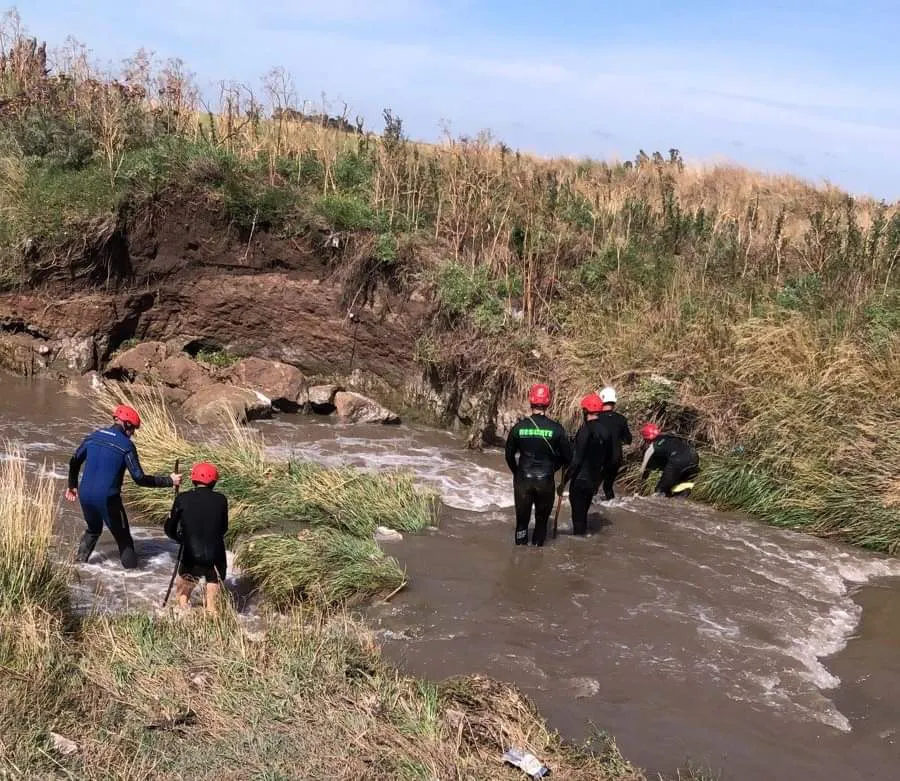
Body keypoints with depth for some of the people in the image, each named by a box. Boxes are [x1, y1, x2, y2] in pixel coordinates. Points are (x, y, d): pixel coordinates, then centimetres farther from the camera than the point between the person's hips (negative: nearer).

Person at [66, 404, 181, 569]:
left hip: (85, 495, 6)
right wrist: (169, 481, -5)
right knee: (123, 538, 8)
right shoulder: (126, 445, -11)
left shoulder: (94, 436, 6)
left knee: (93, 530, 31)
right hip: (107, 499, -6)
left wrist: (72, 485, 33)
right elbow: (139, 479, -12)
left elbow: (74, 462, 17)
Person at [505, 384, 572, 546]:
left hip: (523, 480, 0)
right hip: (546, 481, 0)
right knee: (542, 520, 16)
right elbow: (567, 456, -4)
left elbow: (509, 454, 1)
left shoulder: (519, 427, -8)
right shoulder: (556, 428, -10)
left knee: (522, 519, 11)